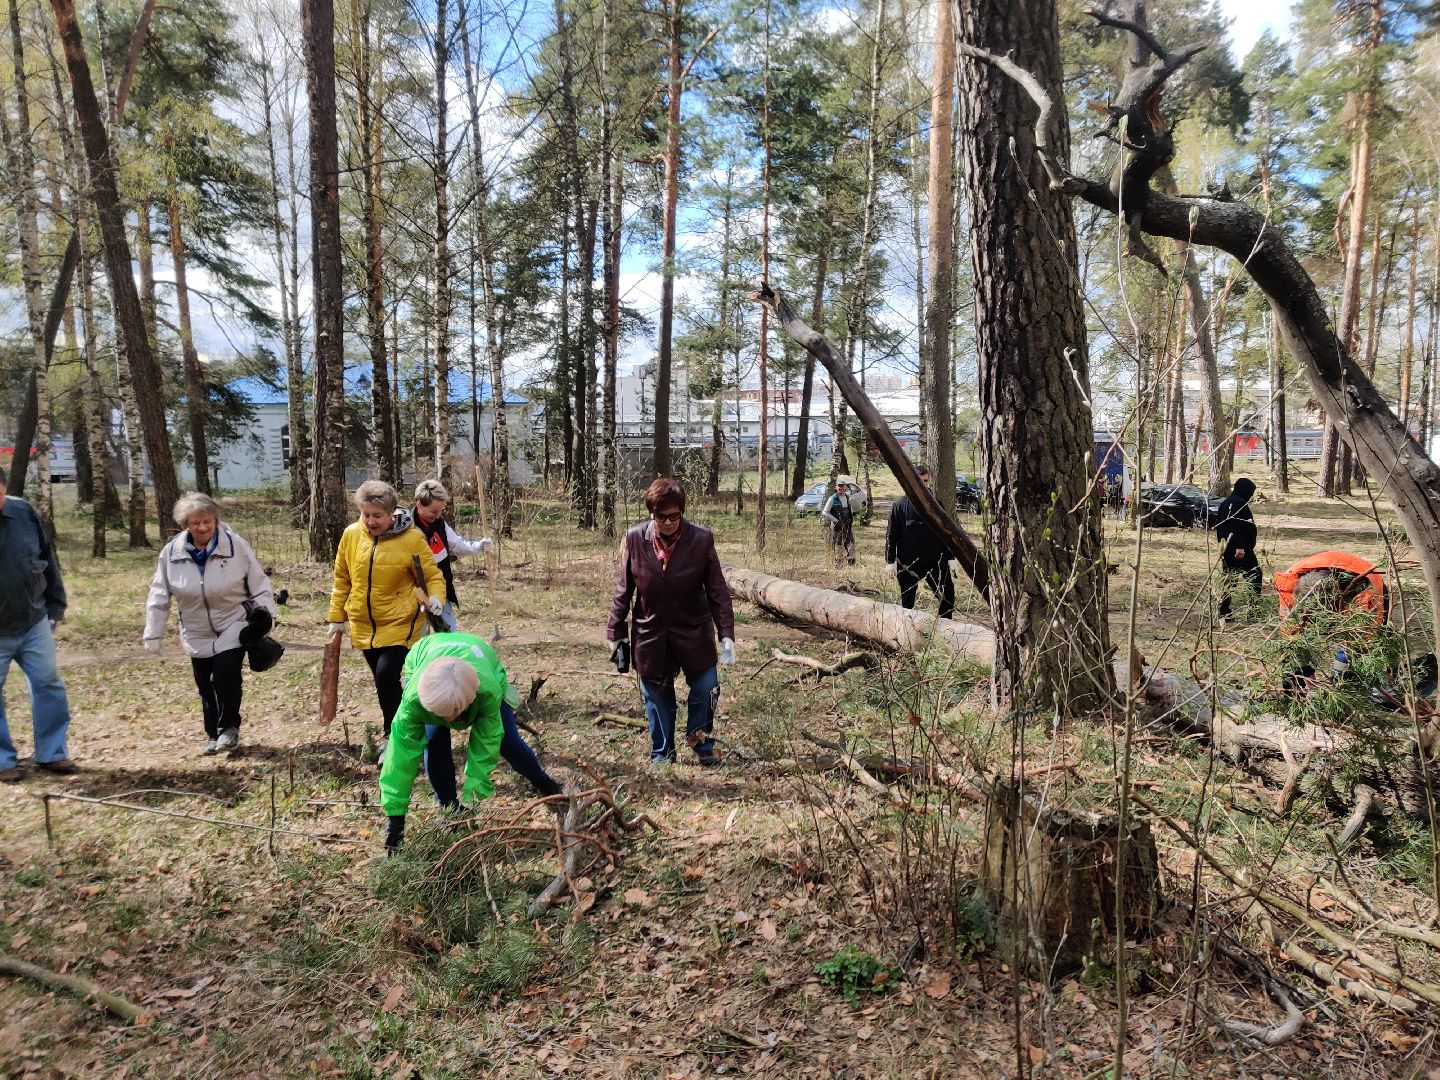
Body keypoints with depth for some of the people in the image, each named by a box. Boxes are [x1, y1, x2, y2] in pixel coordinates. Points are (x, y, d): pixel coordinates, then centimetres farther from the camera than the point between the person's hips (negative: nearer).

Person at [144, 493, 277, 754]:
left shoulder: (236, 546, -13)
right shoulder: (171, 553, -5)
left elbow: (258, 583, -4)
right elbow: (159, 596, 3)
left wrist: (265, 614, -10)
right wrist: (154, 633, 3)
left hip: (233, 627, -3)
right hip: (197, 634, 3)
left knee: (226, 676, -17)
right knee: (206, 686, 8)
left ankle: (229, 728, 1)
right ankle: (213, 734, 24)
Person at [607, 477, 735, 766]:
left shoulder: (701, 539, -13)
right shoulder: (635, 539, -10)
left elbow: (717, 591, -9)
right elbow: (623, 590, -1)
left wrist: (726, 634, -14)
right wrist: (615, 632, 1)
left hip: (693, 631, -1)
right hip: (649, 633, 1)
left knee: (706, 689, 0)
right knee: (656, 697, 11)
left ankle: (702, 746, 25)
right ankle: (661, 755, 30)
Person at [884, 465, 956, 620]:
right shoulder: (899, 505, -3)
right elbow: (891, 534, -3)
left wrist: (950, 557, 6)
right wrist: (890, 560, -8)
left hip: (935, 561, 2)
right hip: (908, 563, -2)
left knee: (948, 595, 1)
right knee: (907, 600, 8)